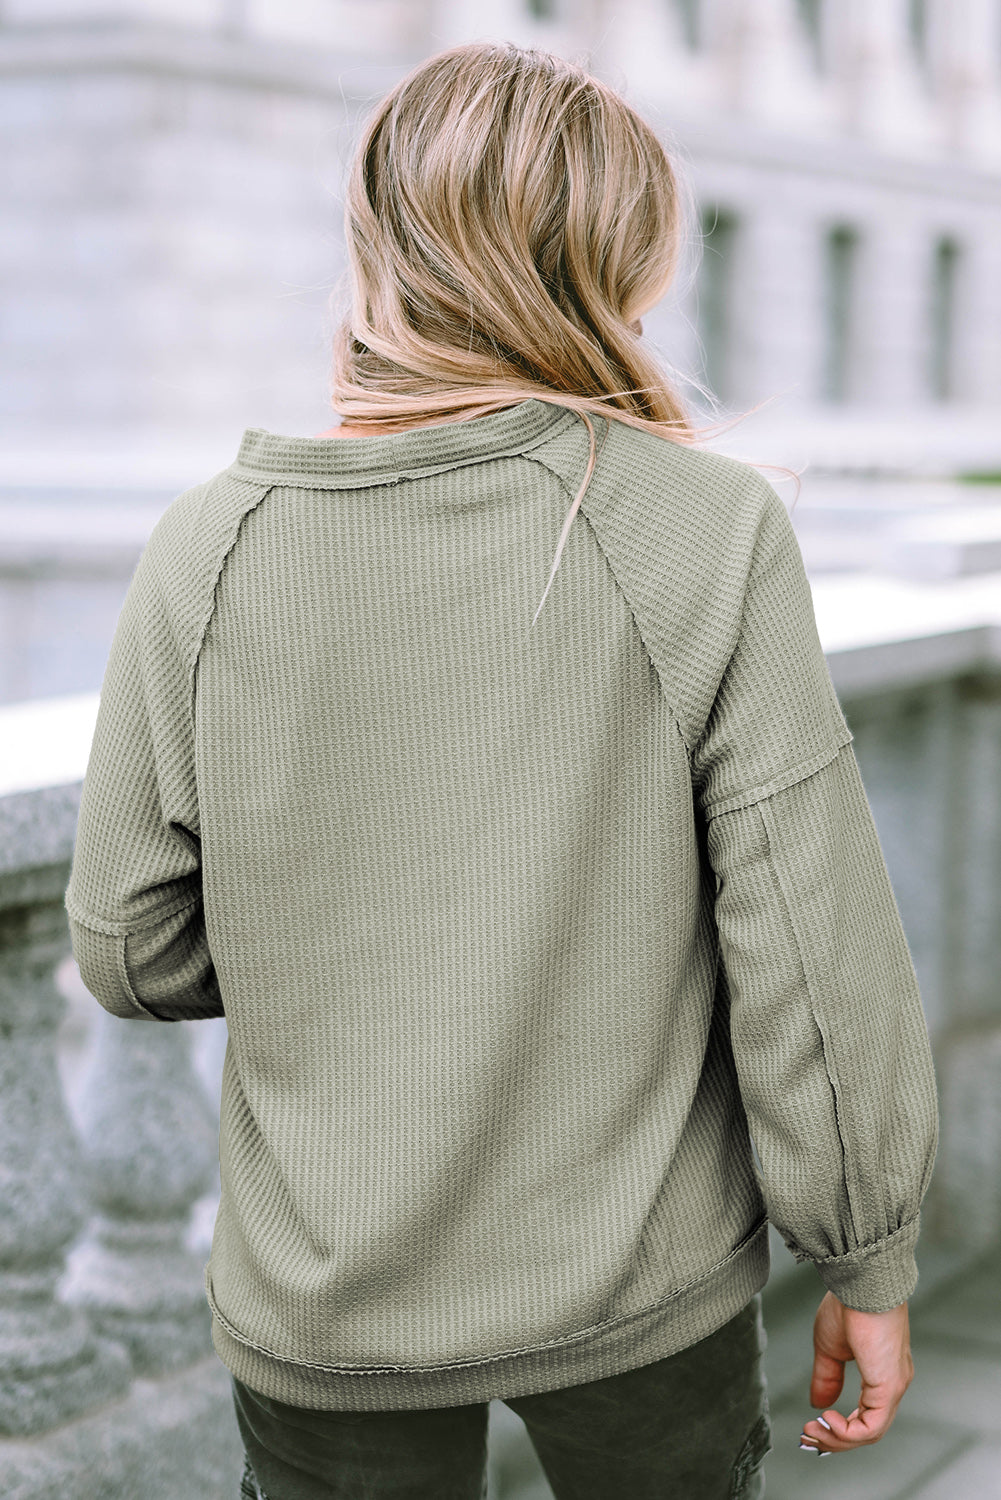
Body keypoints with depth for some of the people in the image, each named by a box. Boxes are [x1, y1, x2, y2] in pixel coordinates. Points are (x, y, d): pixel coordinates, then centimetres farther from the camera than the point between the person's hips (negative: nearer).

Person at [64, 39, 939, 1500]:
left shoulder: (209, 550, -11)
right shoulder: (712, 530, -16)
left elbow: (135, 950, -3)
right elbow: (816, 955, -14)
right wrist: (869, 1263, -1)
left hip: (327, 1314, 1)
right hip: (648, 1290, -1)